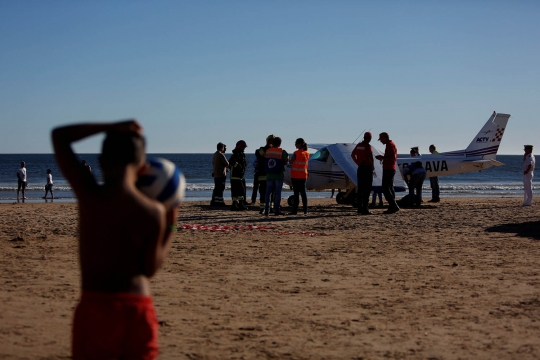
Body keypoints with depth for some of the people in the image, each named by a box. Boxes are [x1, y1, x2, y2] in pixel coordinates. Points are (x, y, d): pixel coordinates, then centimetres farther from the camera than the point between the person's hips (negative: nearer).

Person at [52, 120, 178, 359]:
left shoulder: (88, 194, -8)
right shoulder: (154, 212, -7)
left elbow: (59, 136, 3)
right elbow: (150, 269, 3)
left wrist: (111, 128, 2)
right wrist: (170, 227, 12)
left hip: (94, 306, -1)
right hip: (138, 307, 1)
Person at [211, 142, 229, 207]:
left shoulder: (214, 155, 12)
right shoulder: (221, 155, -15)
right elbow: (227, 164, -16)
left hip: (215, 175, 9)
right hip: (221, 175, -9)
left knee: (216, 189, 13)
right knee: (220, 189, -5)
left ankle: (213, 201, 14)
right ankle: (219, 202, -4)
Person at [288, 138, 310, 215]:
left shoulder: (296, 153, -13)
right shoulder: (307, 154, 6)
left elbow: (290, 162, -7)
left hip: (295, 176, -5)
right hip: (303, 176, 5)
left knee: (296, 193, -3)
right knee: (303, 192, 8)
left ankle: (295, 210, -1)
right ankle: (305, 210, 5)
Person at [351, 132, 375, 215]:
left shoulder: (358, 145, 9)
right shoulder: (368, 146, -13)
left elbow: (352, 155, 22)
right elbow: (370, 157, -26)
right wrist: (372, 166, -11)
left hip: (360, 169, 7)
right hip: (367, 169, -7)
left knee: (360, 189, 11)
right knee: (367, 189, -5)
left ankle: (360, 208, 13)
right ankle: (365, 209, -8)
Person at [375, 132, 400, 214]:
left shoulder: (390, 145, -13)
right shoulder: (391, 144, 18)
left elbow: (393, 157, -22)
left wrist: (383, 157, -16)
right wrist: (383, 158, 19)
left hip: (388, 169, -11)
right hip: (391, 169, 11)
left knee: (385, 189, -12)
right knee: (390, 188, 11)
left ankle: (394, 206, -15)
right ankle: (392, 207, 11)